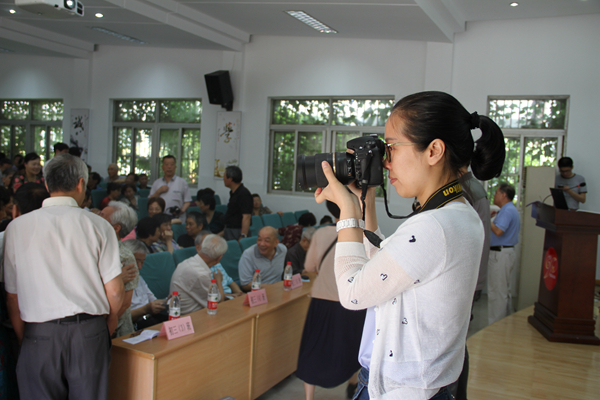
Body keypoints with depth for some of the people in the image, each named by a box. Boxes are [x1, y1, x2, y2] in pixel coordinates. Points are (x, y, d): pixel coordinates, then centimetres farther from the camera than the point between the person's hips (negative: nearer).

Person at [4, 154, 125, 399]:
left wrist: (23, 341, 15)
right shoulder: (98, 225, -4)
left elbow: (12, 298, 4)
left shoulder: (17, 227, 1)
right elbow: (115, 292, -5)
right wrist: (110, 321, 14)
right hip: (89, 332, 0)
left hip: (39, 333, 1)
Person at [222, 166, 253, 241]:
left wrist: (243, 236, -29)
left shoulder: (244, 194, -18)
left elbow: (246, 217, -24)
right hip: (229, 231, 9)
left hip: (238, 231, -9)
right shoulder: (233, 193, 13)